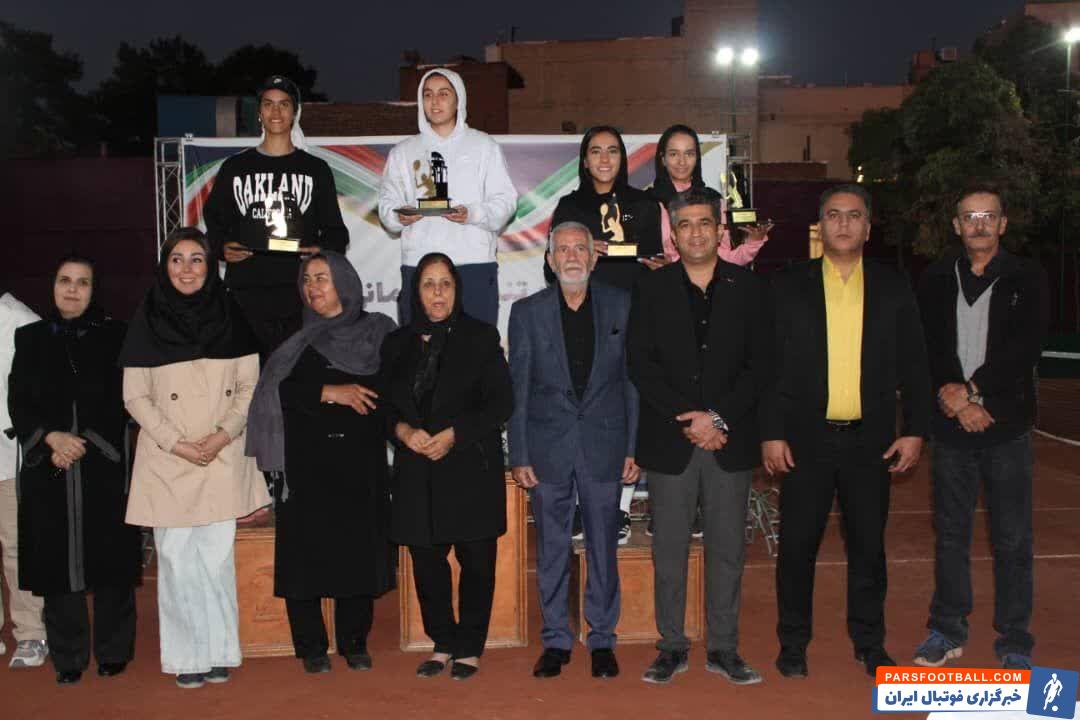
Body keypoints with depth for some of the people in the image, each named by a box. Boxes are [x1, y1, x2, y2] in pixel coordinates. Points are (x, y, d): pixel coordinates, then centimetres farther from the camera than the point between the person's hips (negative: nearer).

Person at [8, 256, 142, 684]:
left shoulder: (113, 337, 5)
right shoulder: (30, 339, 11)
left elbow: (121, 401, 0)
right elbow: (18, 404, 5)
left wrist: (82, 442, -10)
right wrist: (52, 437, -12)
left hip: (104, 468, -1)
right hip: (47, 471, 2)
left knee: (109, 561, 2)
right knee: (57, 562, 3)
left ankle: (112, 653, 14)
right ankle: (67, 659, 14)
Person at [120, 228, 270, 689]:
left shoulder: (231, 316, 4)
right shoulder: (147, 320, 2)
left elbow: (250, 385, 5)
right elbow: (135, 396, 1)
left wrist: (223, 434, -9)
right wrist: (176, 443, -9)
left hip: (224, 457, 1)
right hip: (167, 461, -1)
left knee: (218, 556, 3)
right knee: (177, 559, 2)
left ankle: (218, 652, 15)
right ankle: (186, 657, 14)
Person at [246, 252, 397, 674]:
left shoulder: (377, 331, 9)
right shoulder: (293, 337, 9)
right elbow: (276, 389, -3)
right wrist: (328, 392, -13)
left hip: (361, 458, 0)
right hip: (307, 460, 0)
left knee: (360, 548, 1)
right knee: (306, 548, -1)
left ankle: (355, 642, 15)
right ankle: (311, 647, 11)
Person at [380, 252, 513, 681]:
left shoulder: (481, 337, 1)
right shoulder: (398, 343, 11)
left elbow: (501, 402, -3)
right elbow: (385, 403, 14)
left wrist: (453, 435, -13)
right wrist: (403, 429, -8)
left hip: (472, 468, -3)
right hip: (417, 473, 3)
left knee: (476, 560, 2)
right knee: (426, 561, 5)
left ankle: (469, 648, 15)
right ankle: (443, 642, 21)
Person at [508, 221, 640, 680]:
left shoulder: (620, 306, 5)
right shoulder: (527, 312, 4)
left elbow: (632, 380, 5)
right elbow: (517, 389, 4)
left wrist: (634, 448, 0)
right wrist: (519, 456, -2)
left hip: (604, 445, 0)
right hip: (548, 448, 0)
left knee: (604, 549, 7)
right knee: (551, 551, 7)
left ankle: (602, 641, 21)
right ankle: (556, 640, 21)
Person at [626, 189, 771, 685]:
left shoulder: (748, 287, 6)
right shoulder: (650, 289, 4)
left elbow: (758, 364, 1)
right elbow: (640, 364, -4)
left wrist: (718, 417, -11)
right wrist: (688, 420, -12)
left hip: (730, 440, 1)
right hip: (669, 441, 0)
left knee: (727, 549, 8)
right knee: (669, 550, 6)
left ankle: (723, 648, 20)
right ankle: (672, 646, 19)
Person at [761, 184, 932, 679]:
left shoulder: (893, 289, 7)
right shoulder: (789, 287, 2)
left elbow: (913, 366, 8)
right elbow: (769, 364, -1)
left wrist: (915, 430, 1)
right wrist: (771, 433, -6)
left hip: (871, 441, 1)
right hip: (806, 439, -1)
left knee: (868, 544, 10)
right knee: (798, 544, 4)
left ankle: (869, 642, 27)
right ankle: (793, 644, 19)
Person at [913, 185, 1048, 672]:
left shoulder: (1027, 279, 3)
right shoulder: (936, 280, 9)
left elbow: (1025, 347, -8)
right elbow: (926, 342, 2)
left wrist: (971, 390, -14)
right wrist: (949, 392, -14)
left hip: (1006, 423, -2)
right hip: (950, 427, 2)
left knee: (1011, 539, 2)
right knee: (950, 533, 10)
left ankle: (1015, 643, 13)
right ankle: (947, 630, 22)